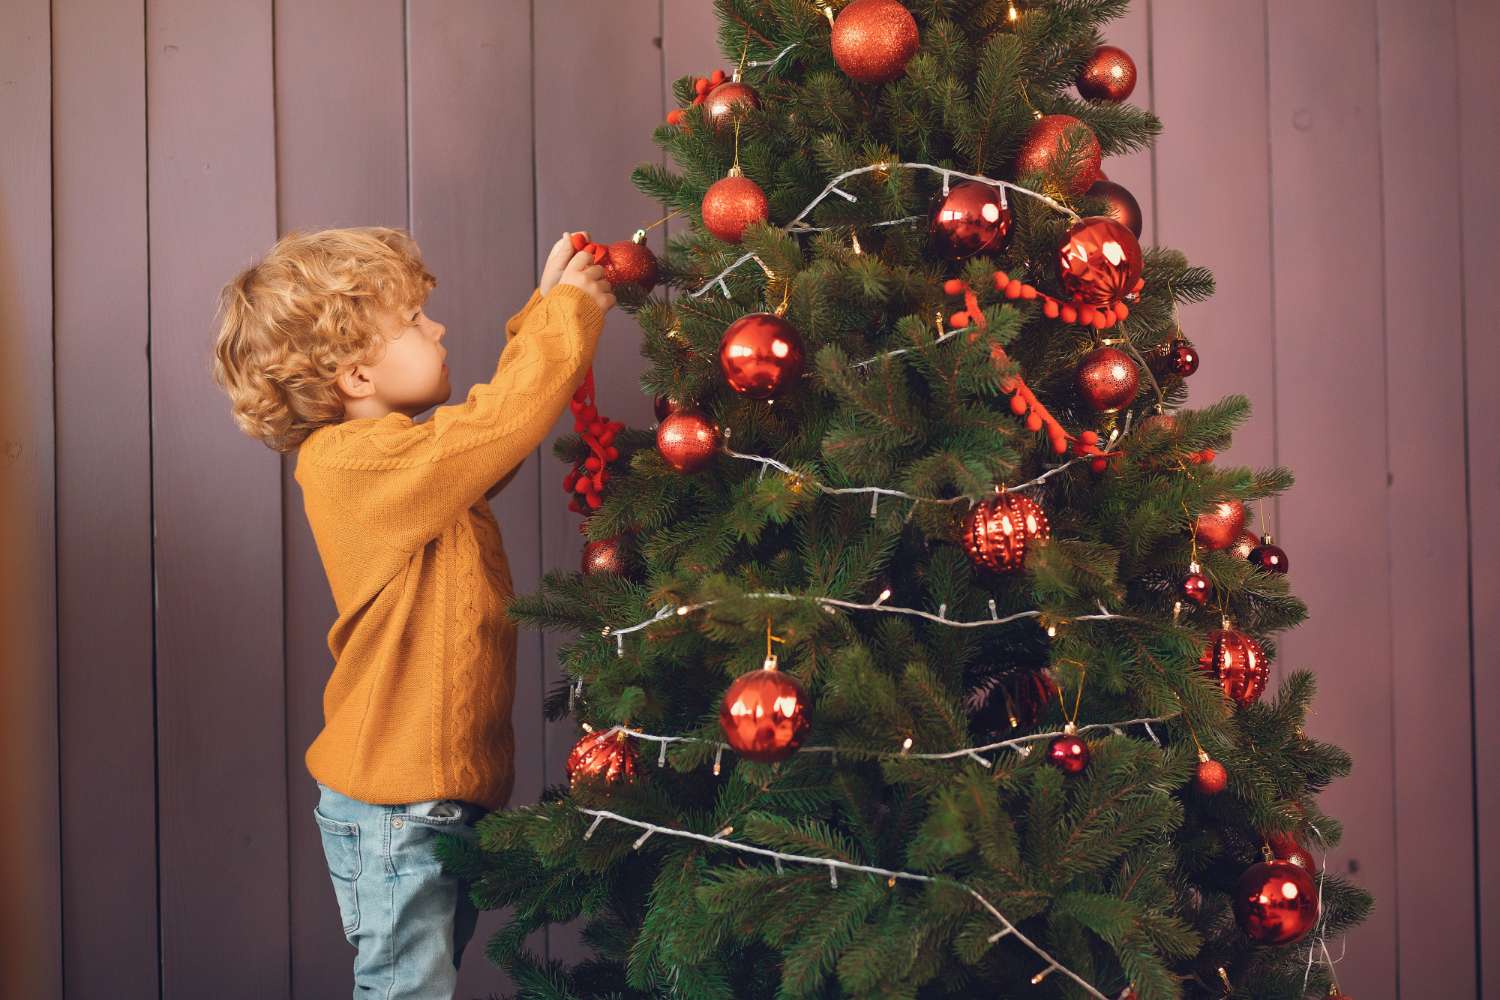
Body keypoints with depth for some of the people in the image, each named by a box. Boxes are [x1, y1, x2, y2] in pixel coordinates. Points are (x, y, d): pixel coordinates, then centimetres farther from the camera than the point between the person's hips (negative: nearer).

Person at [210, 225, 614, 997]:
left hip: (444, 794, 10)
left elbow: (494, 418, 25)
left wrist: (543, 311, 15)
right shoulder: (358, 463, -19)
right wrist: (568, 310, -13)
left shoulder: (400, 458, 12)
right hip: (395, 813, -10)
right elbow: (504, 419, -26)